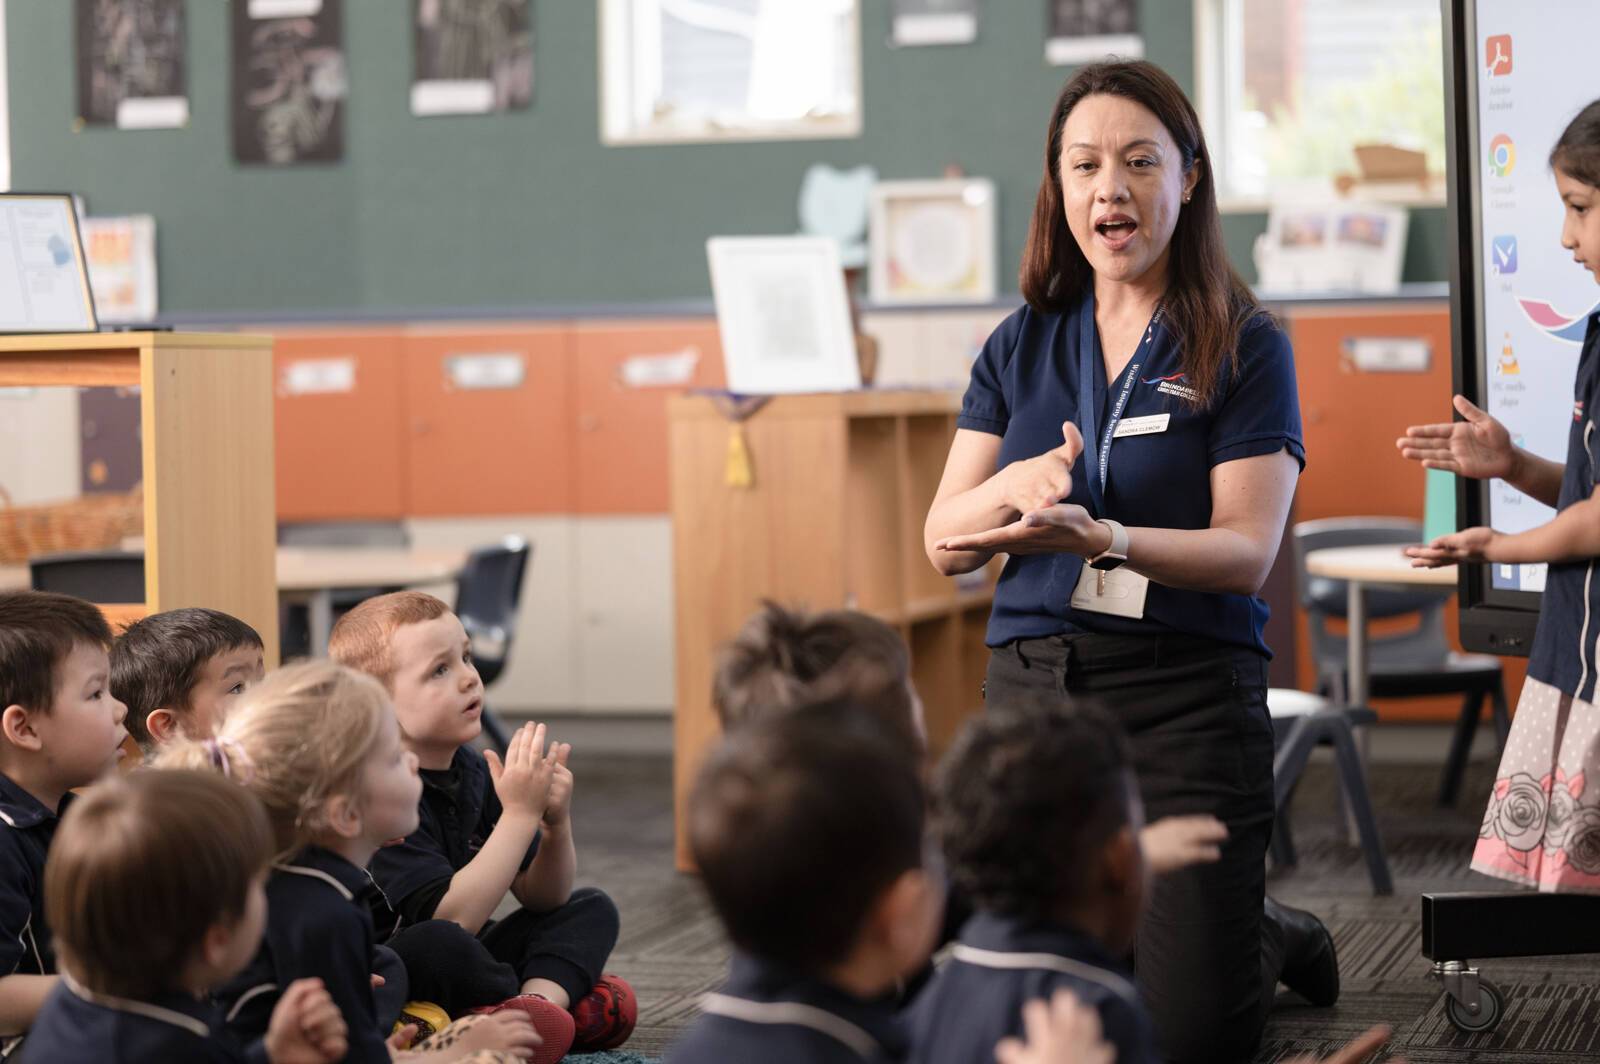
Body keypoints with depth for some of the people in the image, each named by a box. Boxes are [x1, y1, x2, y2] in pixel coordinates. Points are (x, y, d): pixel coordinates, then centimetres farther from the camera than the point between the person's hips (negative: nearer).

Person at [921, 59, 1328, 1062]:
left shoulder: (1244, 346, -2)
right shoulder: (1020, 348, 10)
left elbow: (1246, 552, -12)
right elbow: (943, 542, 5)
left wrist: (1099, 538, -28)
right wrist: (1015, 489, -17)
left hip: (1187, 693, -4)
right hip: (1029, 683, 4)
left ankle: (1278, 940, 27)